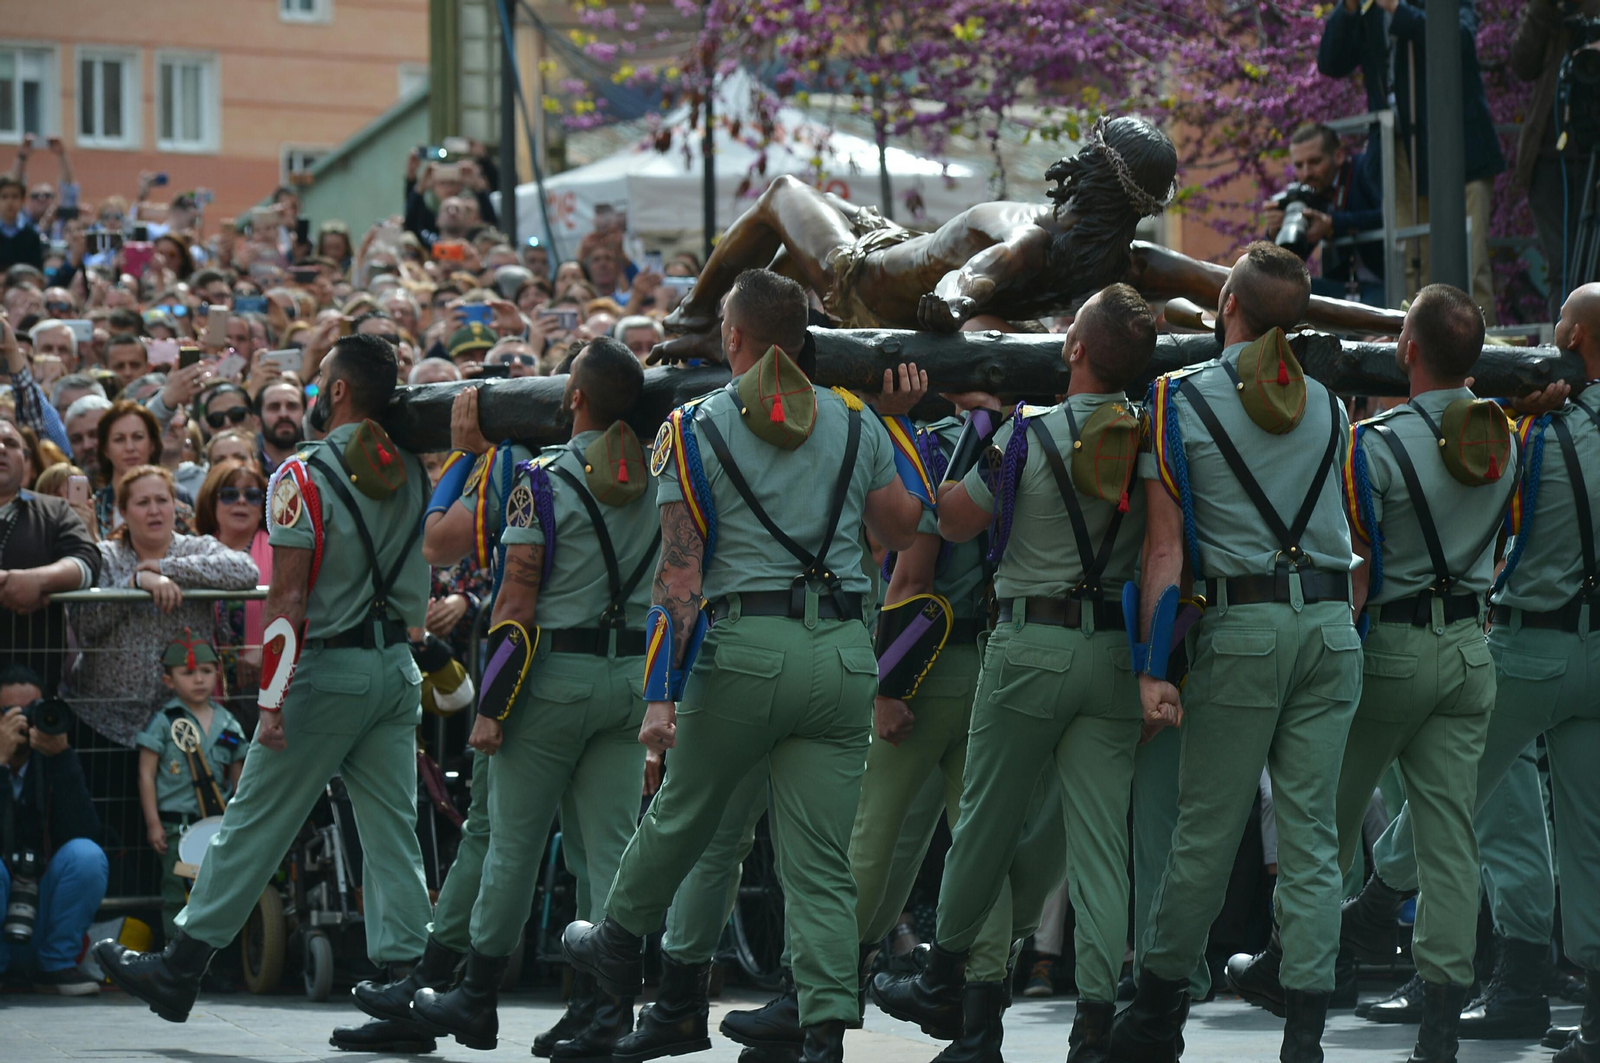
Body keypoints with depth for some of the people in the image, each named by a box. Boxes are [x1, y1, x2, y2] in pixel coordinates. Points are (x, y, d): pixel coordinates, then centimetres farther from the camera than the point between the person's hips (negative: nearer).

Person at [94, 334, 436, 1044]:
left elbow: (288, 599, -17)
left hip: (331, 667, -6)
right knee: (391, 831, 5)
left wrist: (270, 702, -16)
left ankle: (180, 968, 9)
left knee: (255, 823, 1)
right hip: (399, 667, 6)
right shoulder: (408, 472, 6)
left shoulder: (306, 477, -13)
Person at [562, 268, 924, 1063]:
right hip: (843, 654, 2)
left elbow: (680, 575, -6)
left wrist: (661, 695, -8)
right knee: (822, 862, 2)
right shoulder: (855, 423, 9)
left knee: (683, 813, 20)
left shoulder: (696, 430, 0)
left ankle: (617, 944, 42)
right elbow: (905, 531, 19)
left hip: (747, 646, -2)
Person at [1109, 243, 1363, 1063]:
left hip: (1245, 625, -3)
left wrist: (1152, 668, -8)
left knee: (1205, 831, 4)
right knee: (1312, 834, 2)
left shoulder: (1179, 399, -1)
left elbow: (1165, 545, -6)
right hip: (1332, 624, 3)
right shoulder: (1327, 407, 13)